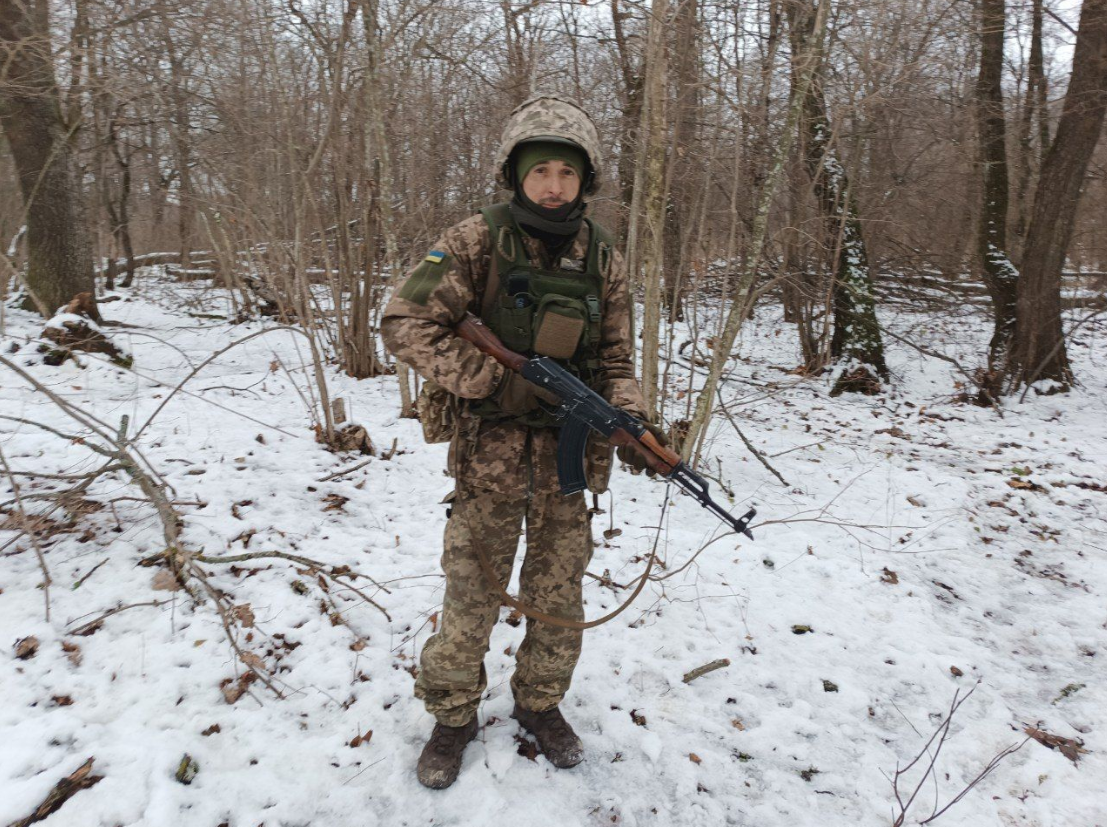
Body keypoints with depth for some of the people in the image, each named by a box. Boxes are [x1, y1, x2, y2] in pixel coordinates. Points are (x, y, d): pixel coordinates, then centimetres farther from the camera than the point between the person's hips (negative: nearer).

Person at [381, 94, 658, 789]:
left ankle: (541, 704, 37)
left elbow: (614, 362, 8)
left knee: (558, 593, 13)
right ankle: (454, 716, 29)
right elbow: (405, 323, -11)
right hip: (490, 446, -3)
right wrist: (493, 381, -18)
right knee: (473, 589, 6)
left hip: (570, 449, 3)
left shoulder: (603, 258, 4)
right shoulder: (478, 242, -7)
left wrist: (634, 422, -11)